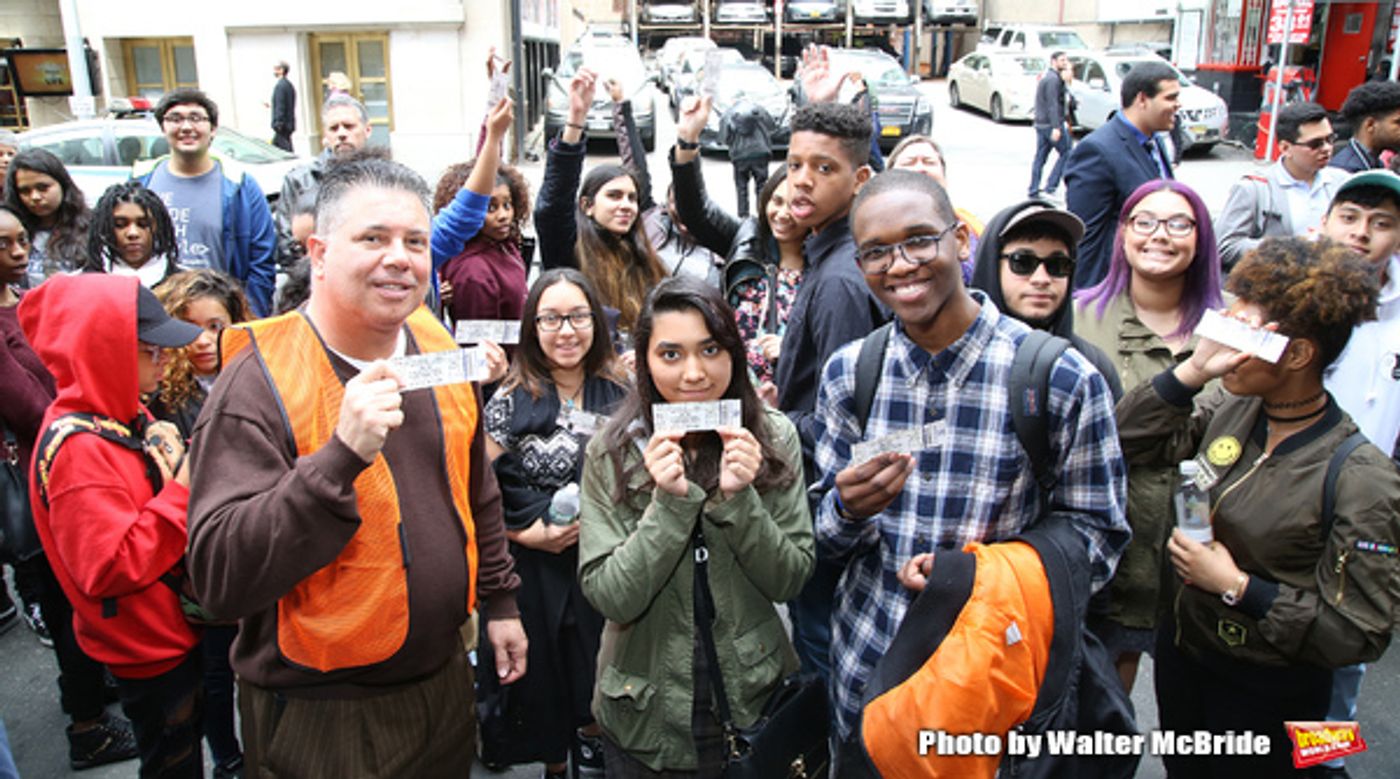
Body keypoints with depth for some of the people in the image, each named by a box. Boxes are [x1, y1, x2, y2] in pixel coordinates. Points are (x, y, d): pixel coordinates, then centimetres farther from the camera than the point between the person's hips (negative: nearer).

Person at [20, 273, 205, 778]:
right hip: (147, 650, -8)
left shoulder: (125, 417, 2)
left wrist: (181, 460, -6)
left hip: (176, 630, 8)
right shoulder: (78, 450, -27)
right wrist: (183, 489, -27)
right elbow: (108, 569, -30)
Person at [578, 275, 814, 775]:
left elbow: (790, 581, -8)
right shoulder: (611, 452, -12)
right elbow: (609, 598, -15)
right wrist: (668, 502, -27)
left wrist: (739, 498, -23)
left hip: (752, 699, 1)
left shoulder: (774, 439, -9)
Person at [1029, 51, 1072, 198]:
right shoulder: (1053, 79, -14)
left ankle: (1033, 190, 9)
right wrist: (1056, 127, -25)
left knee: (1040, 157, 9)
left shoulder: (1045, 76, 18)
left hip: (1041, 123, 10)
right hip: (1051, 124, -10)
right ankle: (1051, 186, -4)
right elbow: (1053, 104, -21)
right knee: (1065, 153, -1)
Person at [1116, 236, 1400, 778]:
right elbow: (1129, 441, -7)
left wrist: (1237, 587, -24)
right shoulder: (1229, 410, -7)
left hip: (1267, 692, -5)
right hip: (1180, 651, 6)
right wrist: (1194, 368, -17)